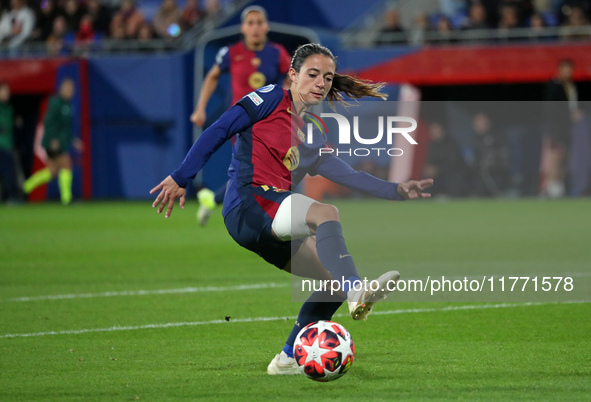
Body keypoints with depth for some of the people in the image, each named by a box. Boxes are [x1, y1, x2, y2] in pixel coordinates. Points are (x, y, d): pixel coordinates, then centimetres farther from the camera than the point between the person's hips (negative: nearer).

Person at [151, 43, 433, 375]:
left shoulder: (312, 138, 24)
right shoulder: (272, 99, 4)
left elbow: (347, 175, 16)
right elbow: (218, 132, 0)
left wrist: (396, 190, 6)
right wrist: (181, 178, -6)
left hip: (275, 229, 8)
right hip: (248, 205, -8)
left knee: (338, 278, -2)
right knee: (327, 213, -31)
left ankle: (288, 358, 4)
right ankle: (357, 294, -53)